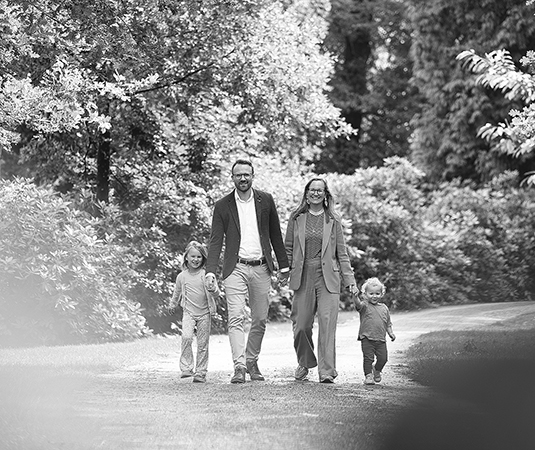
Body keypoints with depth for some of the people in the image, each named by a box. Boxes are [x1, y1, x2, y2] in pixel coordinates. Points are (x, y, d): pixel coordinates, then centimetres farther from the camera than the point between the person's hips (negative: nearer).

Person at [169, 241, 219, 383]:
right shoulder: (182, 276, 2)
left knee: (203, 344, 2)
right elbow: (177, 292, 22)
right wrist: (172, 304, 35)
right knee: (186, 337, -20)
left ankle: (201, 372, 10)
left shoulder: (206, 275, -4)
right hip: (189, 313, 1)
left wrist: (213, 289, -29)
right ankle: (186, 368, -15)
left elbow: (216, 294, -7)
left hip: (204, 314, -1)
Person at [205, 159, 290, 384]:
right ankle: (239, 367, -18)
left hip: (261, 268, 2)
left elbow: (275, 235, 13)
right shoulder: (222, 206, 1)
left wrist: (283, 266, 12)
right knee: (236, 317, -13)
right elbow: (215, 241, -1)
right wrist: (210, 271, -11)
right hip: (236, 268, -2)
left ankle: (252, 362, 22)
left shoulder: (265, 200, 7)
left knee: (260, 320, 7)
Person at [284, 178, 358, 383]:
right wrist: (286, 272, 4)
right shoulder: (297, 218, 8)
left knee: (327, 323, -10)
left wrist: (350, 279, 5)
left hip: (328, 278, -1)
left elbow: (341, 252, 9)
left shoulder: (333, 220, 7)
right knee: (301, 325, 3)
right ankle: (304, 363, 27)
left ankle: (327, 371, -9)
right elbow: (288, 248, 12)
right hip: (302, 277, 1)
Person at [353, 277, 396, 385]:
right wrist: (355, 297, -45)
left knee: (383, 358, 5)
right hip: (367, 338, -4)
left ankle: (377, 370, 33)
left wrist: (390, 333, 7)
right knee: (368, 358, -6)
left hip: (381, 339, 4)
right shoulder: (365, 305, -1)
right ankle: (368, 376, 6)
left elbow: (388, 323, 20)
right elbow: (359, 304, -26)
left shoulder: (384, 308, 13)